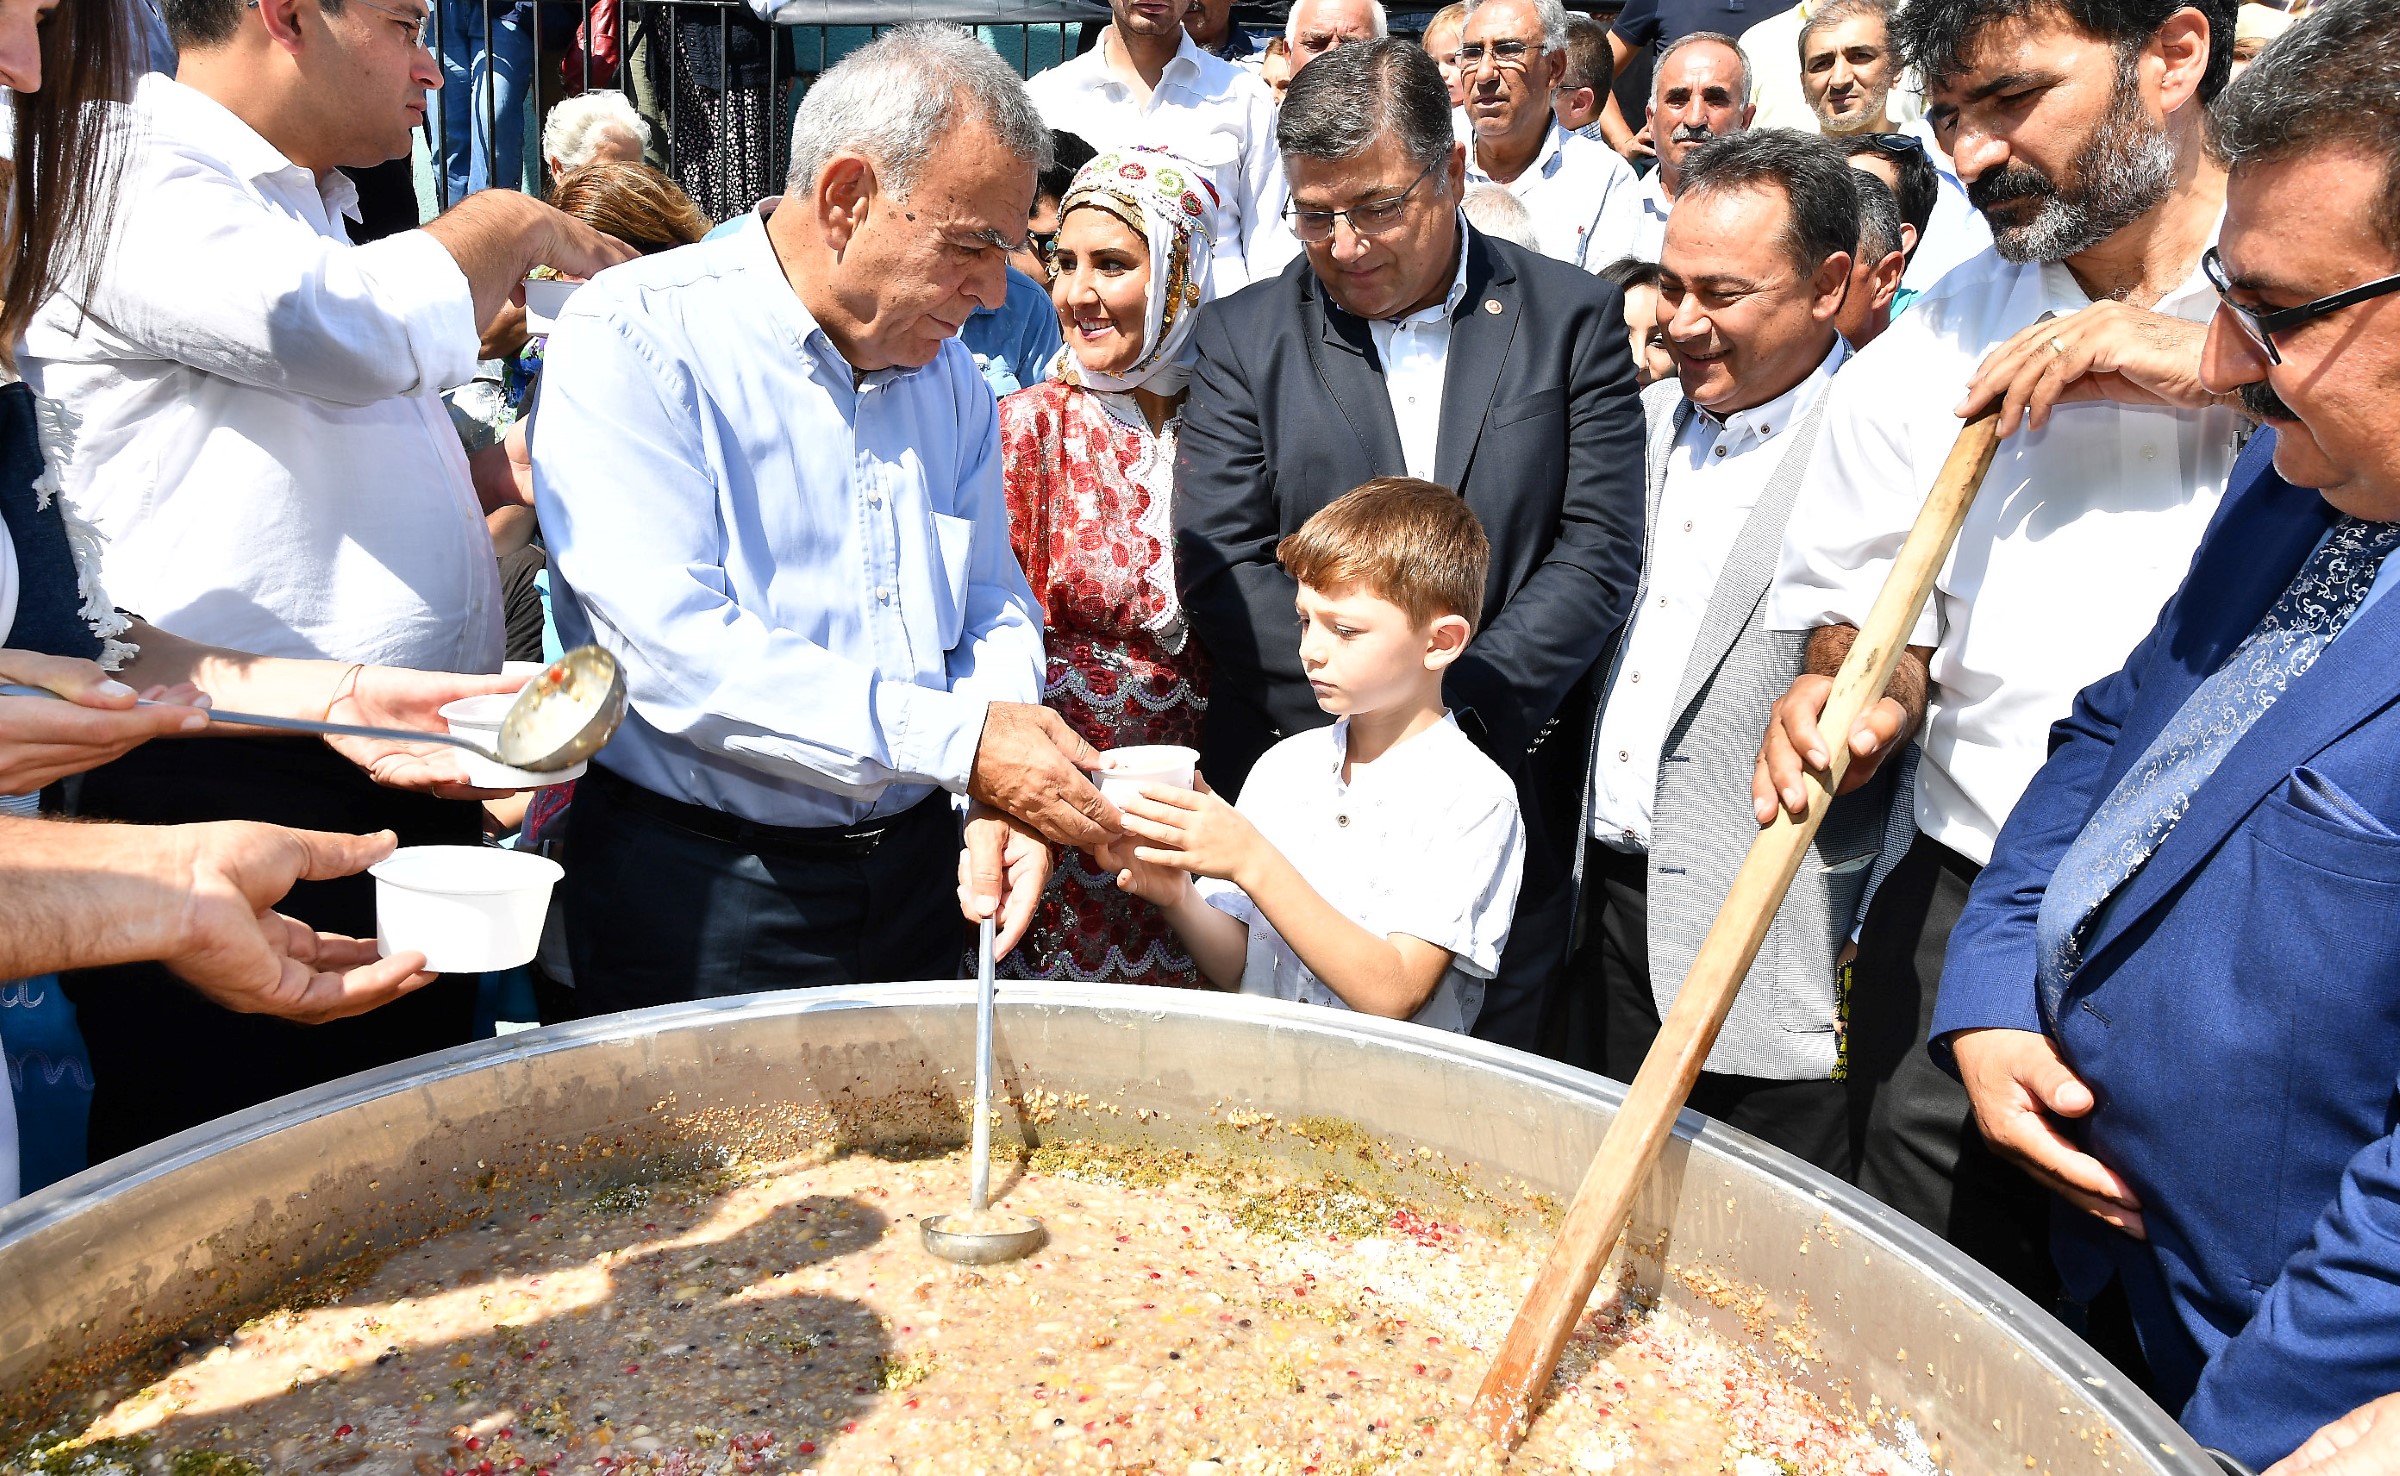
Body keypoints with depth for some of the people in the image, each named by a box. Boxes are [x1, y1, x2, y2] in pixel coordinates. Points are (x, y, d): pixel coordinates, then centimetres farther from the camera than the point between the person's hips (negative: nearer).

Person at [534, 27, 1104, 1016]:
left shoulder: (947, 373, 7)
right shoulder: (632, 340, -14)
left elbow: (992, 603, 11)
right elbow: (674, 650, -23)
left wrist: (1001, 787, -9)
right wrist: (960, 741, -24)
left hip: (914, 877, 6)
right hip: (700, 894, -5)